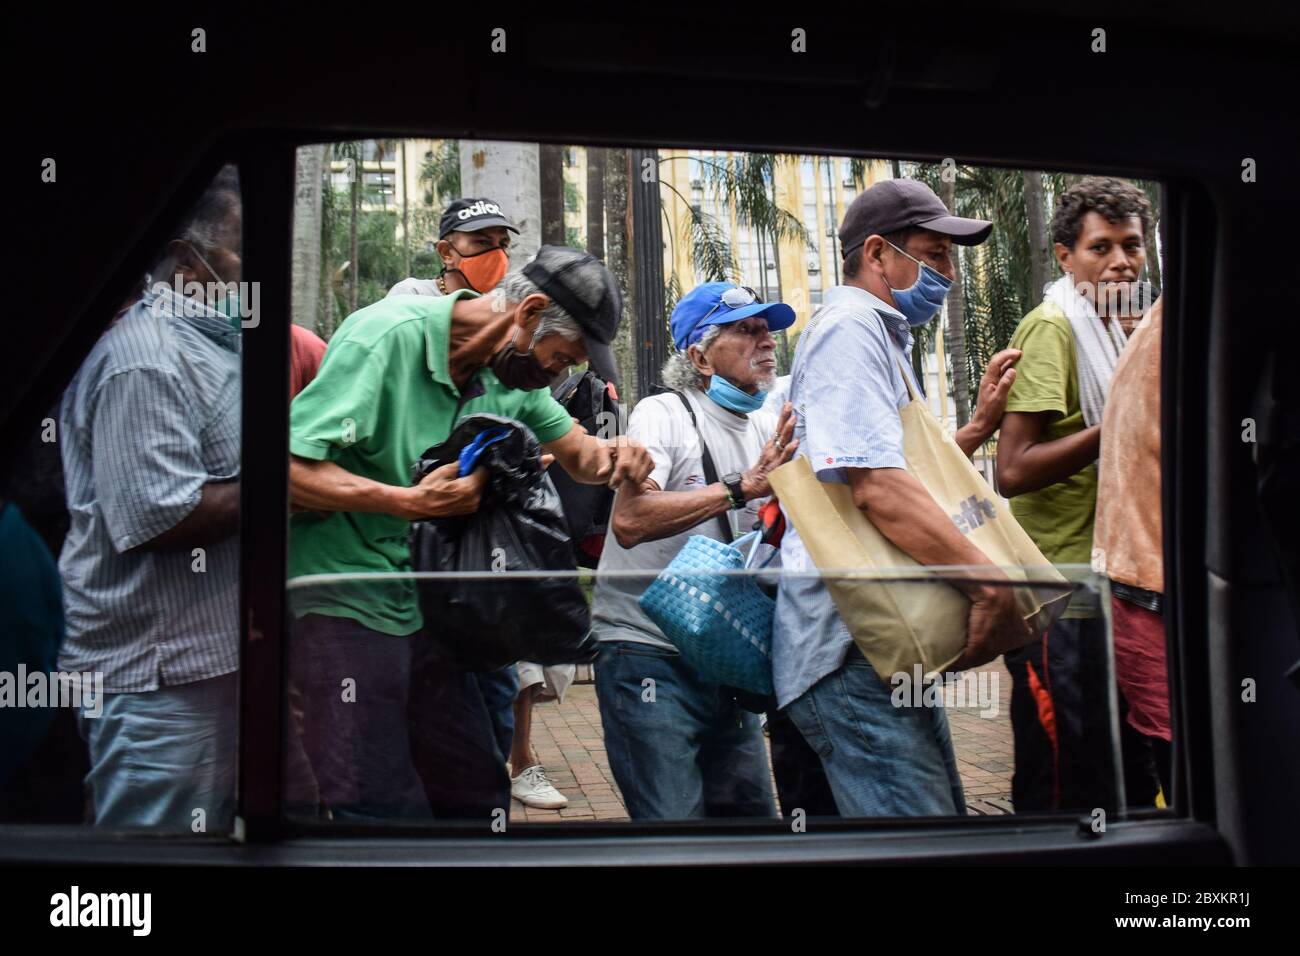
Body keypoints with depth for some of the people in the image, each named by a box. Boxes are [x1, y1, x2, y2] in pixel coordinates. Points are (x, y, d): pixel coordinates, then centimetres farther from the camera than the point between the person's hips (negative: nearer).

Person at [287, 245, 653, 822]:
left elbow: (575, 452, 16)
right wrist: (412, 502, -32)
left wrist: (609, 454, -9)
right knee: (381, 811, -8)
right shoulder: (388, 335, -19)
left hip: (426, 609, 8)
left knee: (480, 796, 10)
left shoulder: (511, 369, 5)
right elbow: (290, 467, -24)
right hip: (346, 603, -8)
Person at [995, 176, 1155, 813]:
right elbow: (1012, 472, -22)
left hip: (1098, 586, 10)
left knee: (1103, 779, 17)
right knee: (1062, 789, -2)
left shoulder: (1103, 329, 17)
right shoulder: (1052, 328, -13)